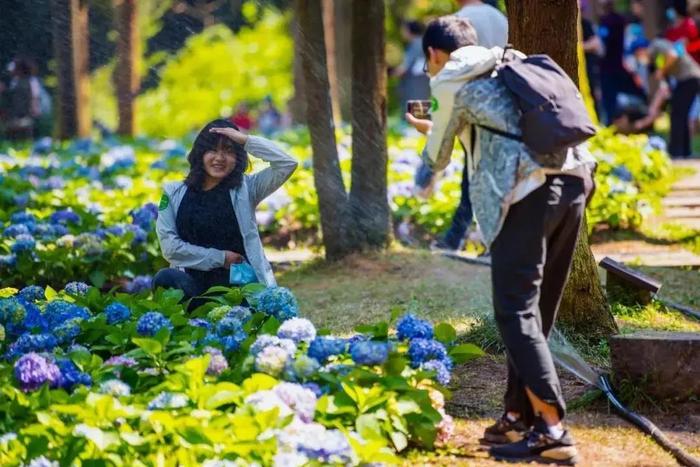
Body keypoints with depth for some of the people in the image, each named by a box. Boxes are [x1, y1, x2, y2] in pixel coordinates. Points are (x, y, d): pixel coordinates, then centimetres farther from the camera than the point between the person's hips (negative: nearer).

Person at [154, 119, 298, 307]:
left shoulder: (245, 189, 10)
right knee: (166, 278, -32)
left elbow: (287, 163, -2)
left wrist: (246, 140, -3)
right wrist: (220, 257, -2)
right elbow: (170, 246, 2)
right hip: (192, 283, 1)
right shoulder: (174, 193, 12)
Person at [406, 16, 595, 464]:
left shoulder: (451, 83, 8)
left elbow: (438, 159, 20)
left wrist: (432, 134, 42)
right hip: (574, 179, 7)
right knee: (536, 309, 15)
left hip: (529, 191, -7)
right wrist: (441, 129, 49)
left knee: (517, 310, -4)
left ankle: (551, 430, -12)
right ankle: (520, 417, 21)